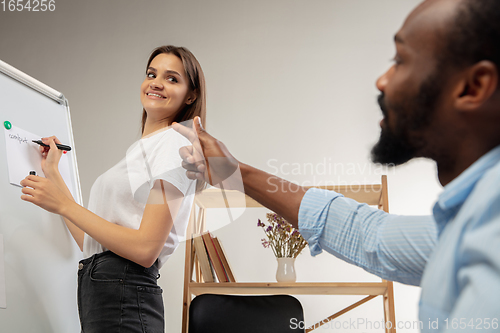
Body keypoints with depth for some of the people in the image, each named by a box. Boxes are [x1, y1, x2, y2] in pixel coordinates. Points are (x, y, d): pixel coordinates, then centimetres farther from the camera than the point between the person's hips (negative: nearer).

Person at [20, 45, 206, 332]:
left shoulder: (175, 143, -8)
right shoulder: (141, 149, 18)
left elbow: (146, 249, -19)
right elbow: (89, 241, 13)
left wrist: (64, 205, -15)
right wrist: (52, 172, 19)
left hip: (124, 300, -8)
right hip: (96, 290, 8)